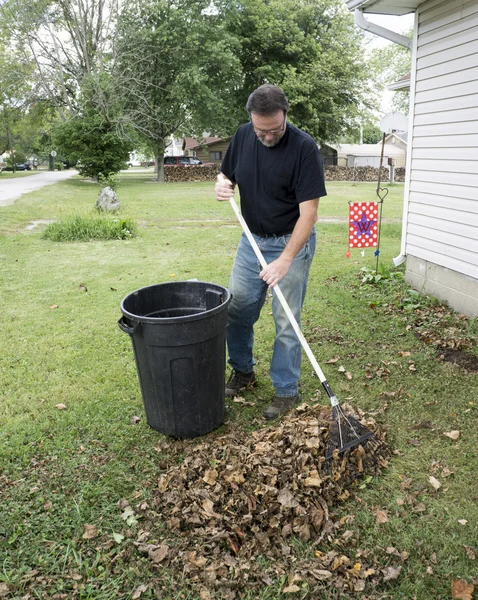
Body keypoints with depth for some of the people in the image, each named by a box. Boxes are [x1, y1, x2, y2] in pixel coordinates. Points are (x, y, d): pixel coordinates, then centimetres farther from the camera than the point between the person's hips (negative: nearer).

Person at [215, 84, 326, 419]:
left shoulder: (304, 148, -20)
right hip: (252, 238, 6)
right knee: (237, 310, 10)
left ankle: (287, 390, 15)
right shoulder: (243, 137, -3)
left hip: (291, 242, -5)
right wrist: (222, 184, -13)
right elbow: (227, 174, 12)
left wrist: (286, 259, -28)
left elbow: (308, 212, -22)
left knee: (286, 321, -1)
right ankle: (243, 371, 32)